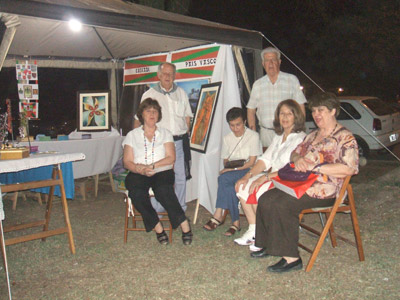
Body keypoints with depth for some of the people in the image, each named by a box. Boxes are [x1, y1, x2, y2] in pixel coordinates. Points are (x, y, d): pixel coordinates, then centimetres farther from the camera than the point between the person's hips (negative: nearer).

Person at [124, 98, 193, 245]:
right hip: (138, 174, 1)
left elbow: (171, 158, 4)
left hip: (162, 172, -1)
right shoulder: (132, 135, 16)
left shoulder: (165, 133, 17)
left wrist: (152, 165, -12)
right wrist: (141, 170, -16)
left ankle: (184, 225, -27)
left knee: (163, 190, -35)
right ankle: (158, 227, -24)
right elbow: (127, 162, 5)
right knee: (137, 193, -33)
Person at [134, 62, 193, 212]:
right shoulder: (149, 95, 5)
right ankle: (157, 211, 8)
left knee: (181, 177, 6)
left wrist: (185, 136, 9)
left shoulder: (181, 93, 14)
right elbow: (139, 120, 7)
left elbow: (187, 117, 18)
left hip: (179, 141, 3)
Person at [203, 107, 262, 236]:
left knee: (224, 178, -32)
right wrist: (227, 167, -8)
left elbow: (251, 162, -10)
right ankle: (235, 222, -24)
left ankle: (218, 215, -24)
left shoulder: (253, 136, -4)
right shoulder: (227, 138, 13)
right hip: (231, 173, 5)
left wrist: (233, 169, -19)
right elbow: (225, 160, 16)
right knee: (229, 188, -32)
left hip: (249, 171, -4)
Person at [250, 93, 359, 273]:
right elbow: (295, 153, 24)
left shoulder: (345, 137, -4)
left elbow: (349, 169, -17)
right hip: (302, 183, 8)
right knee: (265, 199, -11)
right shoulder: (313, 135, 23)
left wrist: (315, 167, -18)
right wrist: (297, 159, -2)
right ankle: (270, 245, 1)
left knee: (282, 204, -28)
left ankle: (291, 258, -19)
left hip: (325, 190, -8)